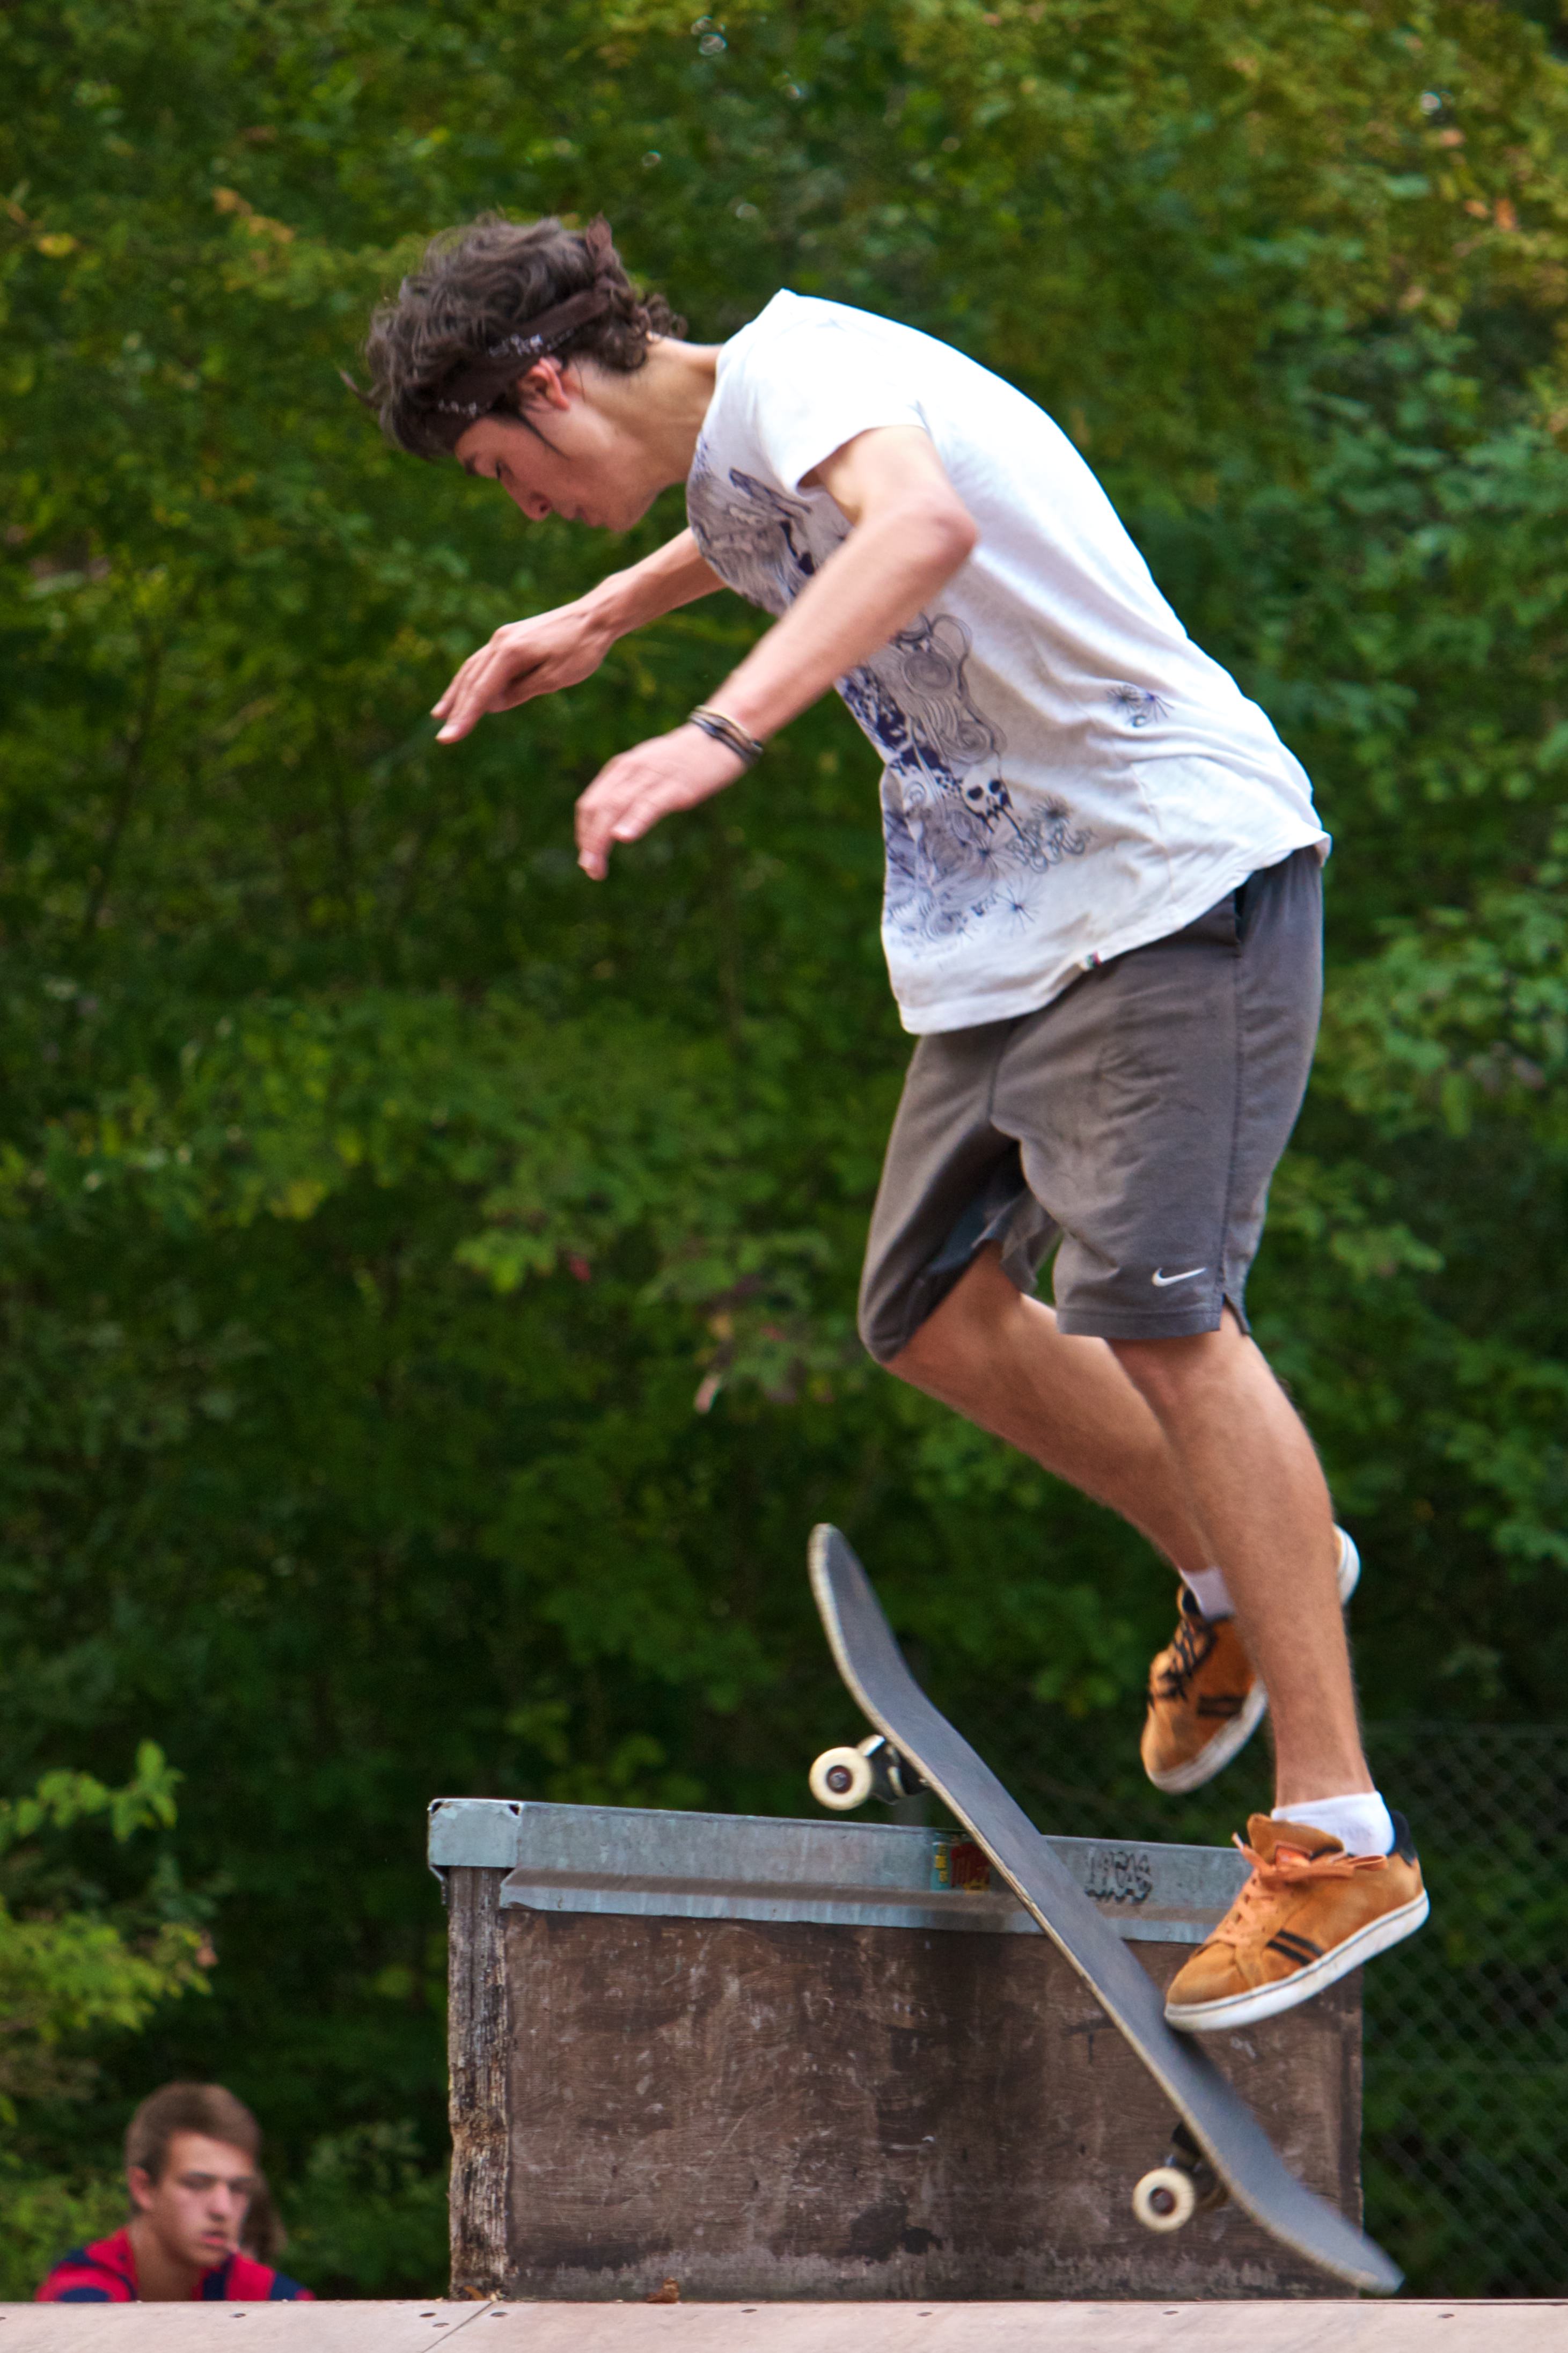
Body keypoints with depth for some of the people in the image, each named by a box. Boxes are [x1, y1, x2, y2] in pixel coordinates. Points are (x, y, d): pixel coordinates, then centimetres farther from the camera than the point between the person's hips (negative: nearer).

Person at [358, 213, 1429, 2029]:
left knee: (1152, 1304, -18)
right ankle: (1237, 1580, 29)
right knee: (934, 1315, 6)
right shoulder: (731, 459, 16)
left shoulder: (800, 364, -14)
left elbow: (925, 527, -38)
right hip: (1005, 923, 10)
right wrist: (597, 623, 45)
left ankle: (1337, 1840, -17)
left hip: (1177, 866, -10)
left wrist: (715, 736, -47)